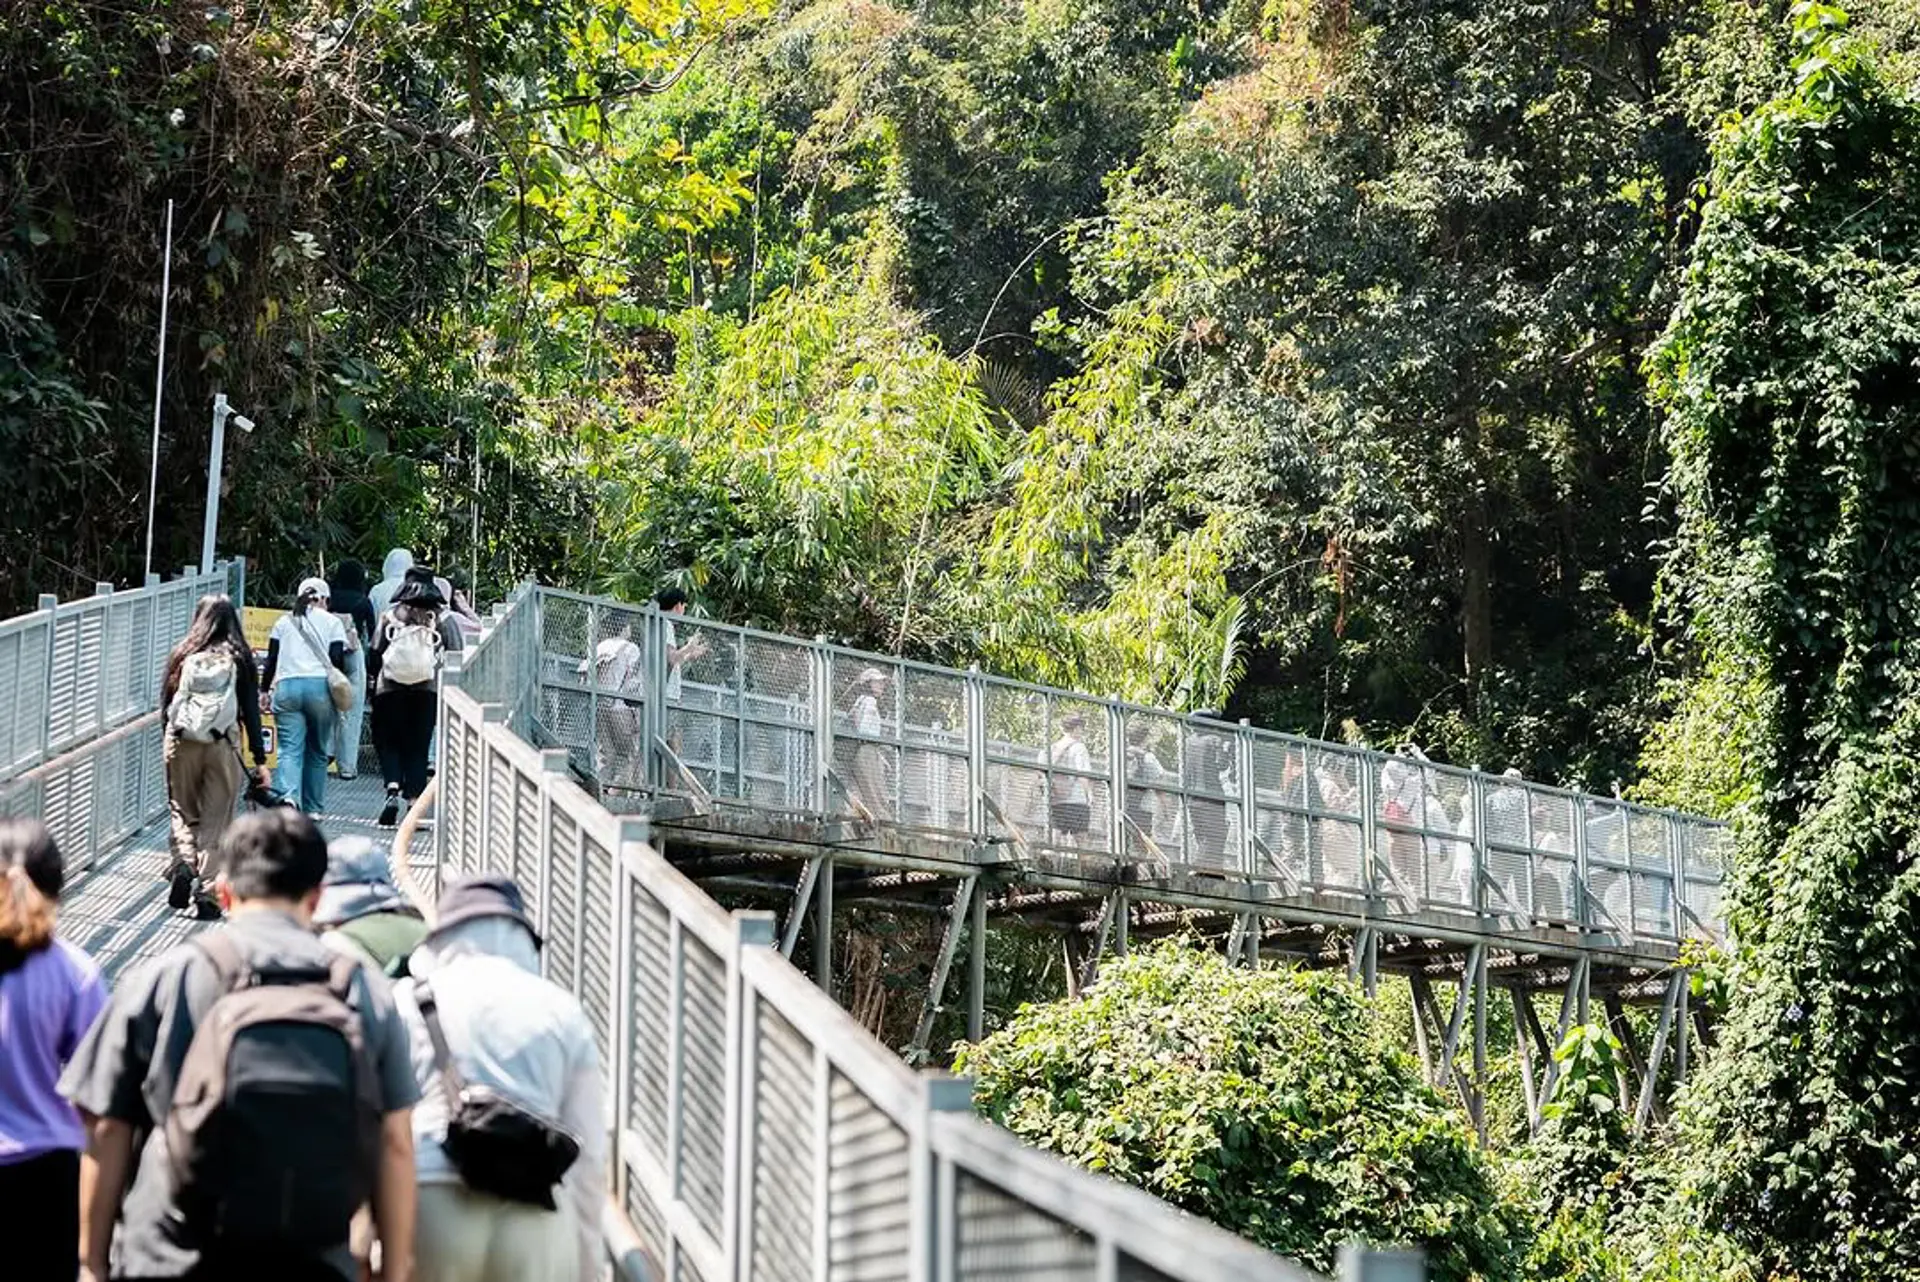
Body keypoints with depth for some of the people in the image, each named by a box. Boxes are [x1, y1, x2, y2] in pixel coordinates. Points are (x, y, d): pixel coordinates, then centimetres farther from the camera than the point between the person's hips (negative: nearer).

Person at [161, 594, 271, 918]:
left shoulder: (183, 656, 2)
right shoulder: (239, 659, -1)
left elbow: (167, 705, 5)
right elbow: (251, 712, -2)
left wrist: (167, 745, 18)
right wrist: (260, 760, 2)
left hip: (181, 744, 1)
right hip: (223, 746, -1)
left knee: (182, 811, 16)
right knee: (216, 820, 6)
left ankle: (184, 862, -9)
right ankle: (207, 892, 2)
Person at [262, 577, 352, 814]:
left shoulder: (284, 622, 16)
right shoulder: (331, 622, 10)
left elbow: (271, 659, 13)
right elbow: (337, 660, 2)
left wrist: (266, 689, 20)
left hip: (286, 688, 1)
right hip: (320, 687, -1)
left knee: (290, 749, -6)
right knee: (317, 751, 10)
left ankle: (288, 796, -29)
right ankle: (312, 808, 15)